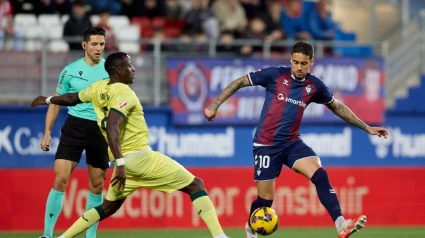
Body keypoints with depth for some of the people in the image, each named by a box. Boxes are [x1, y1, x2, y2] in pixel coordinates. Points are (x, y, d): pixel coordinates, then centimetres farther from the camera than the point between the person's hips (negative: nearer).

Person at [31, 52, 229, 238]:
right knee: (196, 185, -1)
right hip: (142, 158, -8)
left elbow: (70, 99, 25)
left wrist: (47, 100, 46)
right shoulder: (123, 93, -15)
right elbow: (111, 128, -28)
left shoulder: (98, 88, 8)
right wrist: (120, 164, -33)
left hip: (125, 160, 8)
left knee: (108, 207, 23)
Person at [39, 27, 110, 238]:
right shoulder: (70, 70, 1)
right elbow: (56, 102, 9)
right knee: (60, 179, -11)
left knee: (97, 185, 6)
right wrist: (47, 132, 3)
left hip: (101, 129, 1)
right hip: (75, 126, -1)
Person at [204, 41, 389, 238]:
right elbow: (239, 82, -2)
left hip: (292, 143, 3)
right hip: (267, 145, -3)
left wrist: (367, 128, 19)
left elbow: (337, 107, 17)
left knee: (320, 175, -23)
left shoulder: (315, 86, 1)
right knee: (265, 199, 0)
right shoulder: (275, 75, -10)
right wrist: (215, 105, -5)